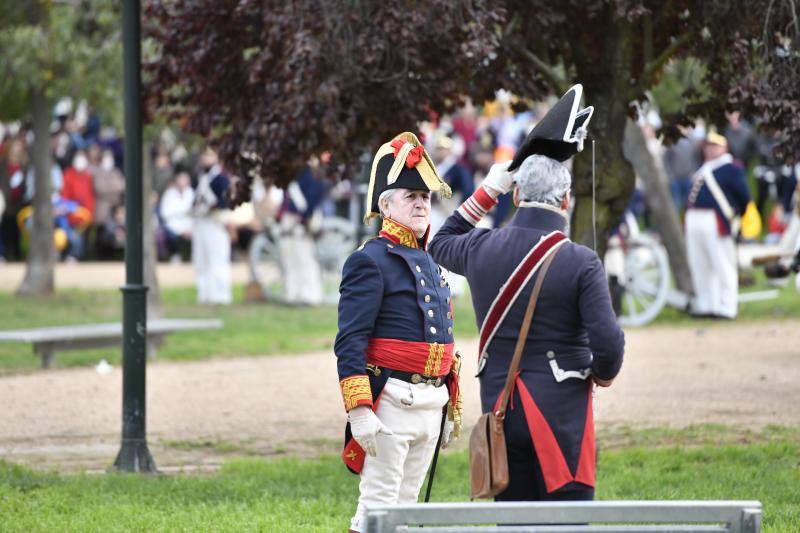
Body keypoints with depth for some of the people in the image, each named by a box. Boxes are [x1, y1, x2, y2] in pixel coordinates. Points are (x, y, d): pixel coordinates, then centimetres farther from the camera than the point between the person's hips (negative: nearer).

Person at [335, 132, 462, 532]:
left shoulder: (430, 265, 18)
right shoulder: (369, 261, -9)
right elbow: (350, 344, -15)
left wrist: (452, 408, 22)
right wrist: (359, 412, -22)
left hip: (430, 404, 8)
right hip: (390, 400, -8)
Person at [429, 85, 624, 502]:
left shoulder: (482, 249, 1)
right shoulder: (581, 264, -12)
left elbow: (441, 244, 26)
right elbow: (608, 343, -17)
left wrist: (487, 191, 27)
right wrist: (604, 374, 5)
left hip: (500, 409, 5)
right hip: (561, 414, -5)